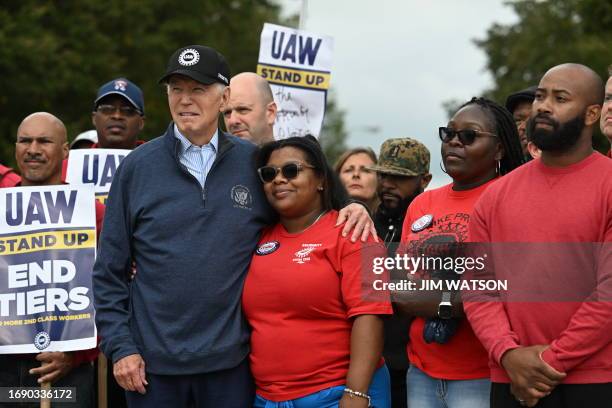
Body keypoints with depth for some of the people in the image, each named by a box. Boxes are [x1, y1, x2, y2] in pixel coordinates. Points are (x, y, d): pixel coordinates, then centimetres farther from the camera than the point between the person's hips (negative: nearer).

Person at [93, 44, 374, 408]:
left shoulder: (255, 163, 3)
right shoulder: (138, 167, 1)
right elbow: (110, 270, 3)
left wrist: (349, 209, -2)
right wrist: (119, 346, -4)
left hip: (231, 362, 1)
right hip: (151, 363, 0)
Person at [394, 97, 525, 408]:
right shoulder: (421, 204, 11)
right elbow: (399, 289, 10)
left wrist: (443, 303, -16)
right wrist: (452, 300, -7)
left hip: (483, 378, -5)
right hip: (421, 372, 6)